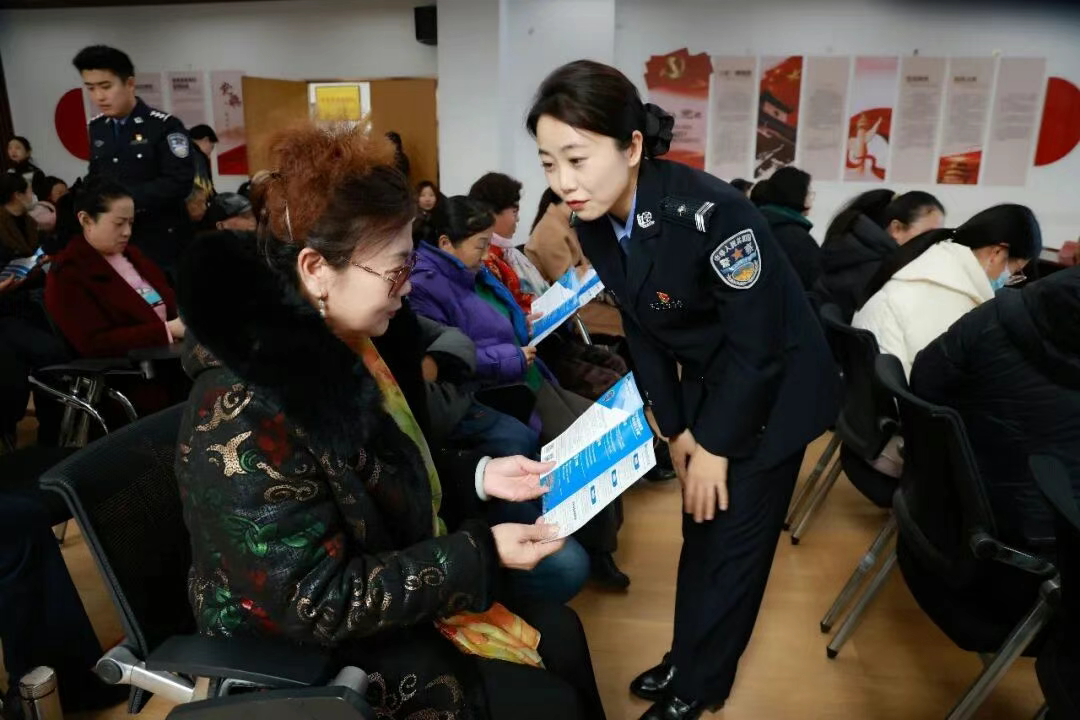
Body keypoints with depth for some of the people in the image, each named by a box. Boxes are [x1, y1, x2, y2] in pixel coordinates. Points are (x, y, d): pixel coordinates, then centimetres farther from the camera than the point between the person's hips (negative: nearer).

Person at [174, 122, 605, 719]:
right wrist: (479, 553, -26)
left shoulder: (331, 349, -3)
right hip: (308, 653, -8)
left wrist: (477, 476, -3)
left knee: (560, 632, 11)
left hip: (383, 591, 8)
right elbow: (318, 604, -28)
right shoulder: (246, 413, -32)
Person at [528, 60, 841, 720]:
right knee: (699, 532, 18)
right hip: (706, 387, 6)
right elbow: (642, 331, 1)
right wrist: (676, 428, 0)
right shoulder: (596, 225, -11)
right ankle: (686, 662, 37)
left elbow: (759, 347, -25)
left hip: (772, 392, -6)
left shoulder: (710, 213, -33)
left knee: (734, 542, 6)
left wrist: (716, 445, -16)